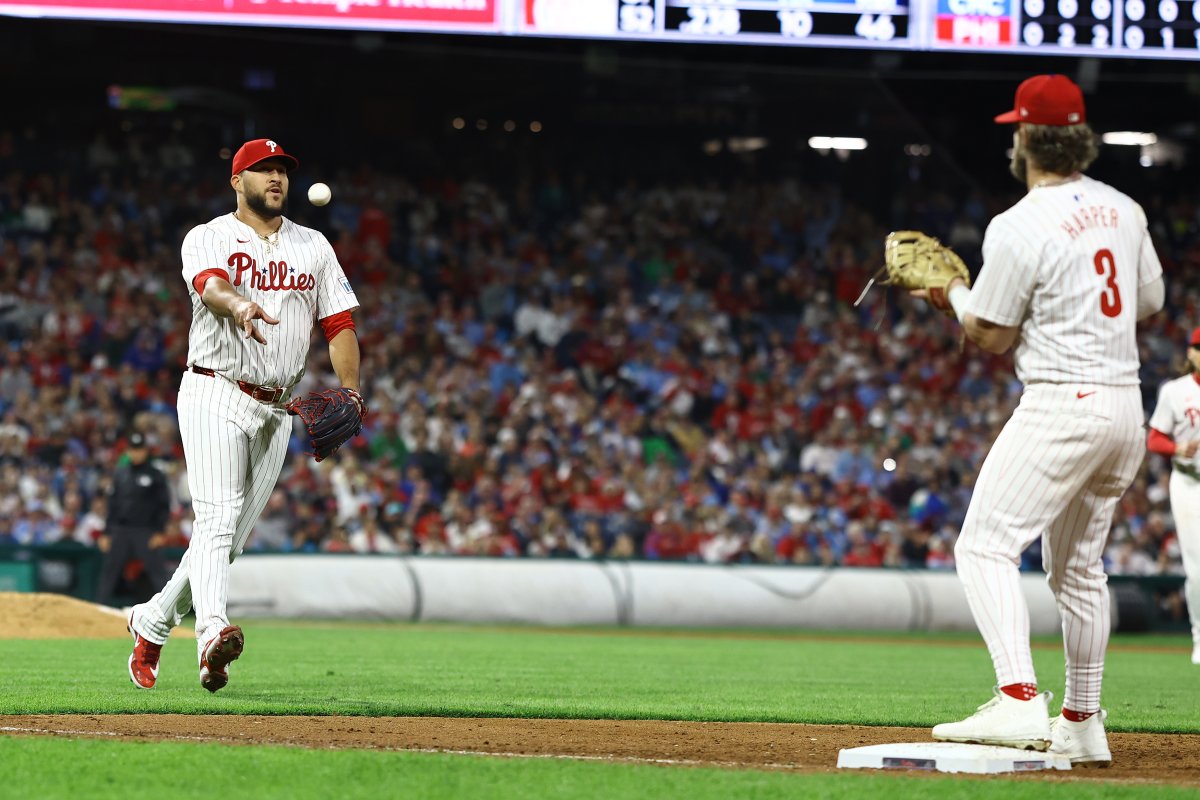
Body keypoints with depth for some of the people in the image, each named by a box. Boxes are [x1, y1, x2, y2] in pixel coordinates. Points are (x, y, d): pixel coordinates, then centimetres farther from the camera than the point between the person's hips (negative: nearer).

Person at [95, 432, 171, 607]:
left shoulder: (155, 475, 1)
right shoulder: (120, 474, 12)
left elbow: (164, 505, -1)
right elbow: (112, 505, 15)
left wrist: (159, 531, -11)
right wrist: (106, 533, 9)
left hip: (146, 532, -4)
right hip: (120, 531, 4)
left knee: (158, 571, -9)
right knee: (108, 572, 3)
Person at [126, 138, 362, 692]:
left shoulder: (313, 247, 14)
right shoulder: (209, 238, -1)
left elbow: (339, 323, 9)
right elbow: (210, 284, -24)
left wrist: (349, 392, -6)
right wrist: (237, 305, -48)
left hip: (275, 410, 5)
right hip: (215, 395, -5)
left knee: (233, 536, 7)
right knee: (217, 517, -21)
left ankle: (153, 621, 24)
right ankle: (213, 633, -37)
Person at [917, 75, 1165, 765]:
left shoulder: (1019, 228, -14)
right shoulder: (1123, 209, 9)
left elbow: (992, 338, -7)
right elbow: (1150, 301, 20)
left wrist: (953, 290, 10)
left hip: (1062, 404, -8)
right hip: (1127, 404, 8)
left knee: (987, 545, -11)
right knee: (1079, 565, 18)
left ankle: (1019, 698, -29)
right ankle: (1083, 725, 23)